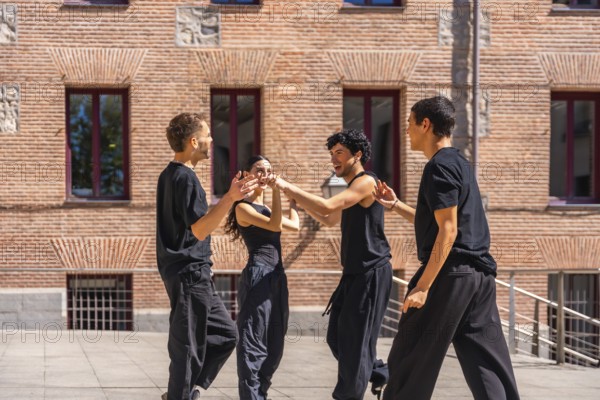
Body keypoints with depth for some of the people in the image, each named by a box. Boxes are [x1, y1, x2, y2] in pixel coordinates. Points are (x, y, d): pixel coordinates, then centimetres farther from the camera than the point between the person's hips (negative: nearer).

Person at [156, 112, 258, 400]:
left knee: (225, 333, 15)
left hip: (190, 273, 10)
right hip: (189, 273, -10)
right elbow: (199, 230, -25)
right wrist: (230, 198, -34)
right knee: (187, 348, -4)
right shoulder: (185, 178, -17)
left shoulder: (170, 175, 14)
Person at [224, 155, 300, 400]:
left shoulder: (266, 208, 18)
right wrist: (276, 191, -19)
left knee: (273, 345, 12)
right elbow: (275, 225, -19)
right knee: (253, 344, -7)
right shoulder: (243, 207, -7)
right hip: (258, 277, -9)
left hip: (276, 277, 9)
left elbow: (294, 225, 24)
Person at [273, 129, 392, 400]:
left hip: (371, 274, -10)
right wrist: (299, 200, 16)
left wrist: (288, 187, -18)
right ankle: (380, 375, 27)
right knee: (337, 337, 12)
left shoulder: (366, 181, -13)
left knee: (356, 341, -4)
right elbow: (330, 220, 30)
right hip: (354, 273, 10)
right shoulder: (354, 189, 17)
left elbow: (328, 207, -25)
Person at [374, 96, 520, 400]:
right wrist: (395, 205, 25)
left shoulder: (439, 167, -11)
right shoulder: (459, 163, 19)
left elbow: (448, 231, -19)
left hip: (450, 274, -9)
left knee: (409, 361, 1)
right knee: (487, 362, 5)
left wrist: (423, 286, -20)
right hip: (479, 273, 9)